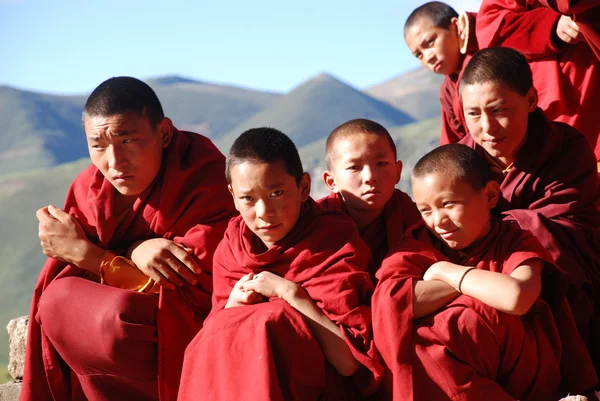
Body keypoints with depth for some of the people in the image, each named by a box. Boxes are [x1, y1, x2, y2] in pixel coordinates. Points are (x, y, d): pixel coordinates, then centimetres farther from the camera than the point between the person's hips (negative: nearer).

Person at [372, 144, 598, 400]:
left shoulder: (516, 242, -8)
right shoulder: (421, 242, -2)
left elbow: (516, 297, -33)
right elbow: (388, 302, -24)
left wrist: (444, 271, -17)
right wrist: (483, 282, -19)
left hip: (522, 376, -4)